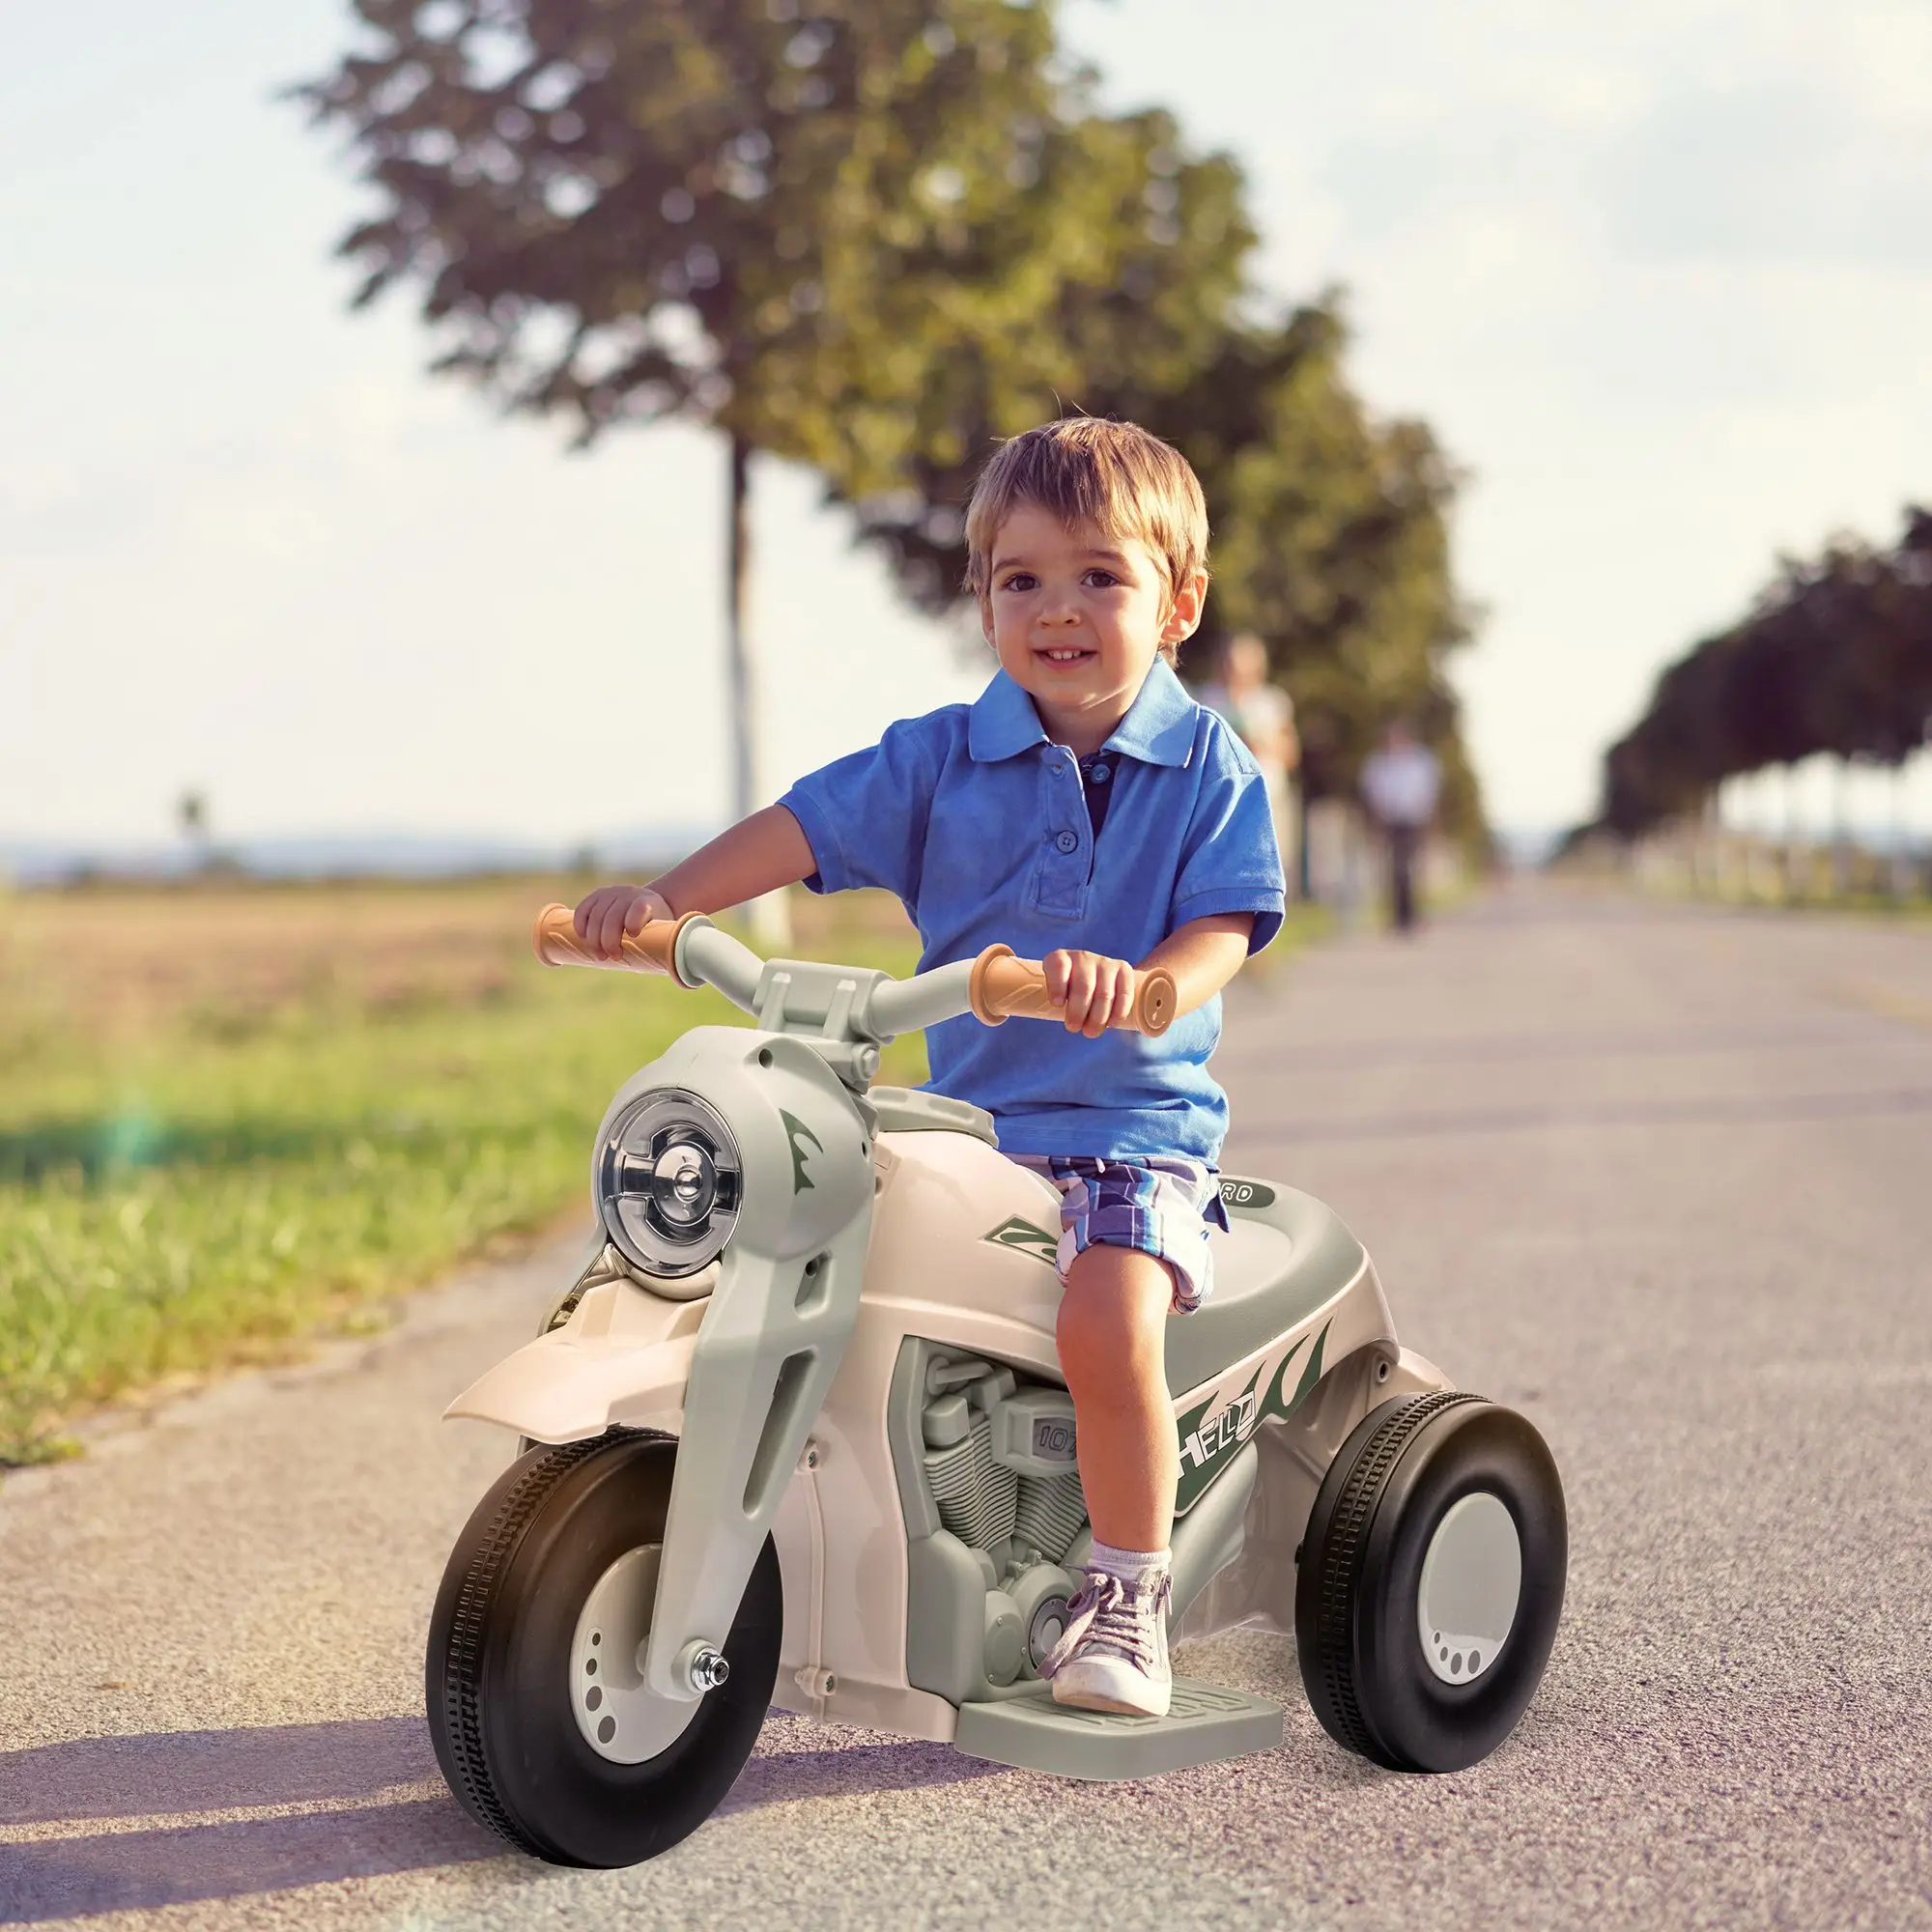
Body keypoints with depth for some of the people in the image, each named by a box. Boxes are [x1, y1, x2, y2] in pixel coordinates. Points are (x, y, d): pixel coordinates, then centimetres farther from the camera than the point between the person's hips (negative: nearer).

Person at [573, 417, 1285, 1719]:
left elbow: (1223, 924, -11)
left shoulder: (1209, 767, -1)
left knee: (1107, 1320, -29)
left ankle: (1128, 1591, -7)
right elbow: (806, 826, -2)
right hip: (968, 1121, 4)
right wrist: (663, 901, -17)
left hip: (1140, 1130, -3)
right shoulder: (942, 758, 5)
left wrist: (1142, 984, -33)